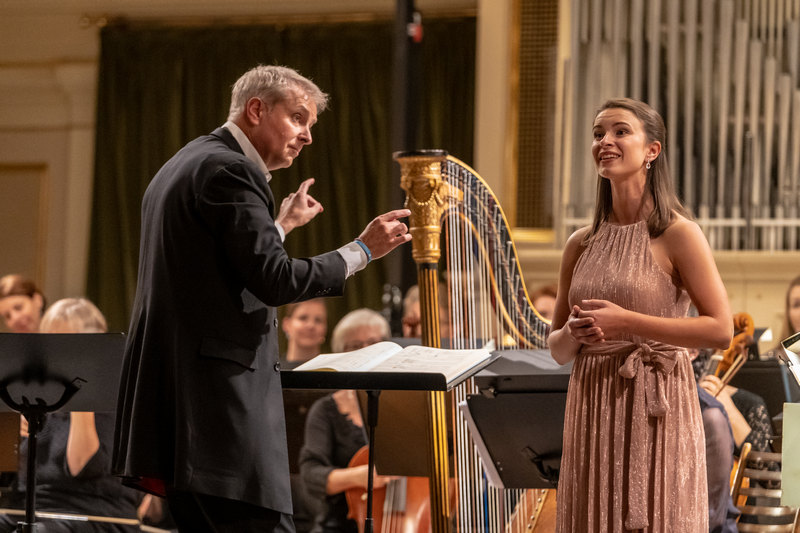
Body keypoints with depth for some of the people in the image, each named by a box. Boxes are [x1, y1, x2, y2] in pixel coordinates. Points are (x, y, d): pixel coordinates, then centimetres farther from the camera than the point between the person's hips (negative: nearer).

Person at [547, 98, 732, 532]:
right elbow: (557, 349, 15)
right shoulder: (581, 244, 10)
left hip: (656, 411, -5)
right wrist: (574, 333, -9)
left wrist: (626, 322, -16)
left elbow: (721, 330, -11)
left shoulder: (678, 235, -5)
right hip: (592, 412, 5)